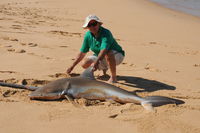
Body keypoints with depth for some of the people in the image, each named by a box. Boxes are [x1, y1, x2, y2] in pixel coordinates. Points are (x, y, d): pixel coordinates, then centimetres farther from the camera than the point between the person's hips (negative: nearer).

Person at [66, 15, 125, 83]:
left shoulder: (106, 33, -28)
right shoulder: (88, 35, -9)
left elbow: (104, 50, -45)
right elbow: (82, 53, 0)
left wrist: (97, 62, -60)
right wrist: (72, 66, 1)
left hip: (117, 55, -6)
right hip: (100, 57, 6)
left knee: (108, 54, -40)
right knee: (85, 64, -12)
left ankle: (113, 77, -22)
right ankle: (104, 68, 14)